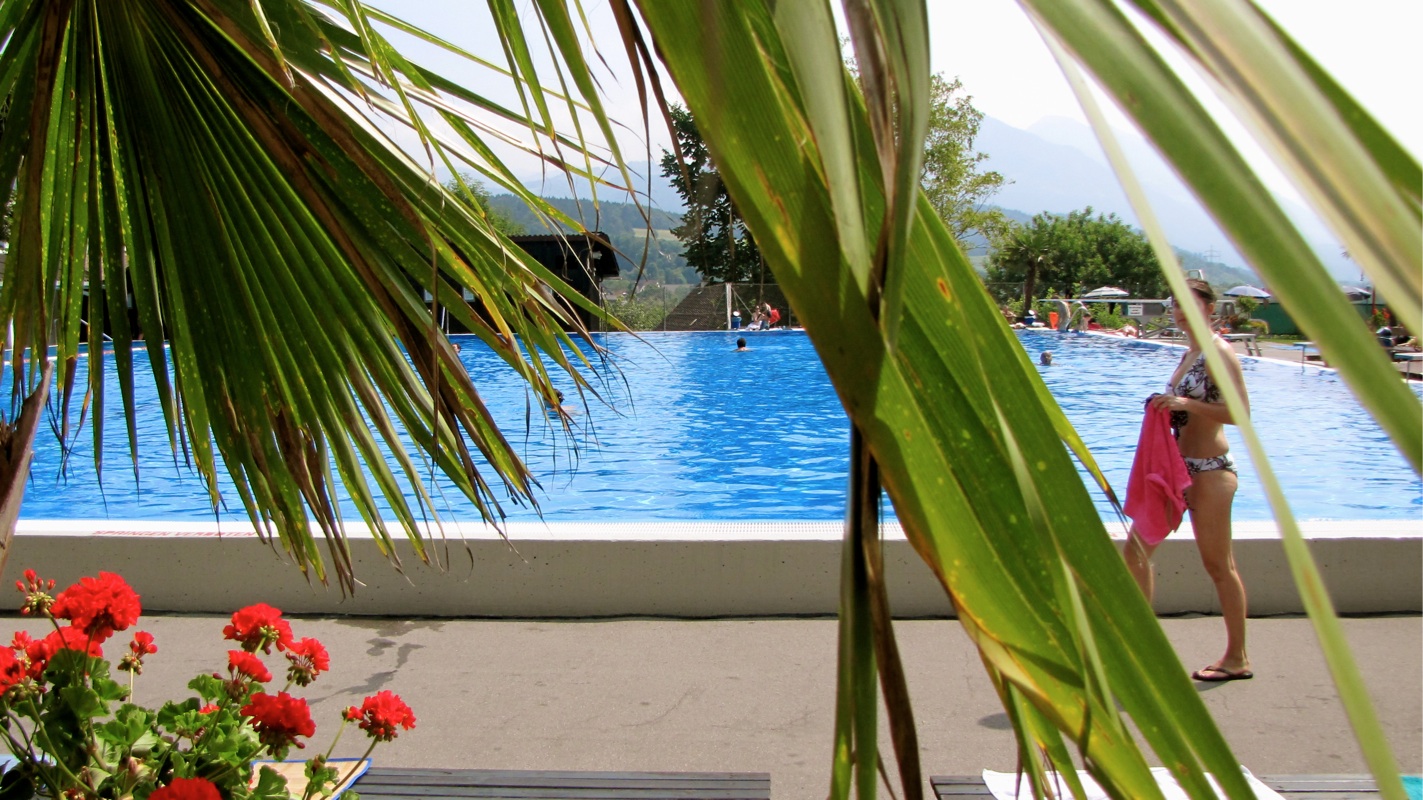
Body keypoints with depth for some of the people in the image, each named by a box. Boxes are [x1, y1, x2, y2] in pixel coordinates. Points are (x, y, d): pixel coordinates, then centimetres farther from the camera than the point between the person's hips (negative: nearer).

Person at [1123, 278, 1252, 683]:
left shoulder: (1219, 353, -12)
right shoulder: (1189, 353, 13)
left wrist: (1186, 404, -26)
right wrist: (1165, 407, 6)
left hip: (1209, 470, -9)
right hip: (1179, 467, 9)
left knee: (1218, 565, 2)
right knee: (1137, 546, 6)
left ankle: (1237, 658, 15)